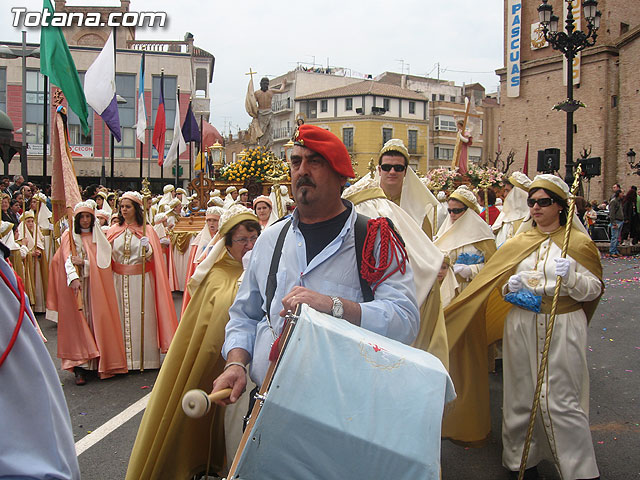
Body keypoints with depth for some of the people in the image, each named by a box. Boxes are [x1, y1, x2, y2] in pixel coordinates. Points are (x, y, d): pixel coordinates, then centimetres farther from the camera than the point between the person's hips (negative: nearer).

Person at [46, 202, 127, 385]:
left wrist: (84, 263, -15)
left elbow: (102, 261, 1)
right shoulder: (69, 237, 6)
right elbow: (68, 260, -8)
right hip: (76, 286, -1)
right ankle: (80, 366, -6)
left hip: (96, 287, 1)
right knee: (78, 321, -6)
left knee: (97, 320, -3)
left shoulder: (99, 236, 11)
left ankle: (101, 362, 4)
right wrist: (74, 278, -25)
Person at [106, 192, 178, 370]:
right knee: (122, 318, 4)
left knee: (141, 317, 0)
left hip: (140, 280, -3)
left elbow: (152, 258, -4)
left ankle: (145, 358, 8)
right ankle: (124, 359, 13)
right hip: (119, 280, 3)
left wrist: (147, 249, -23)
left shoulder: (146, 230, 1)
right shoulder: (114, 230, 9)